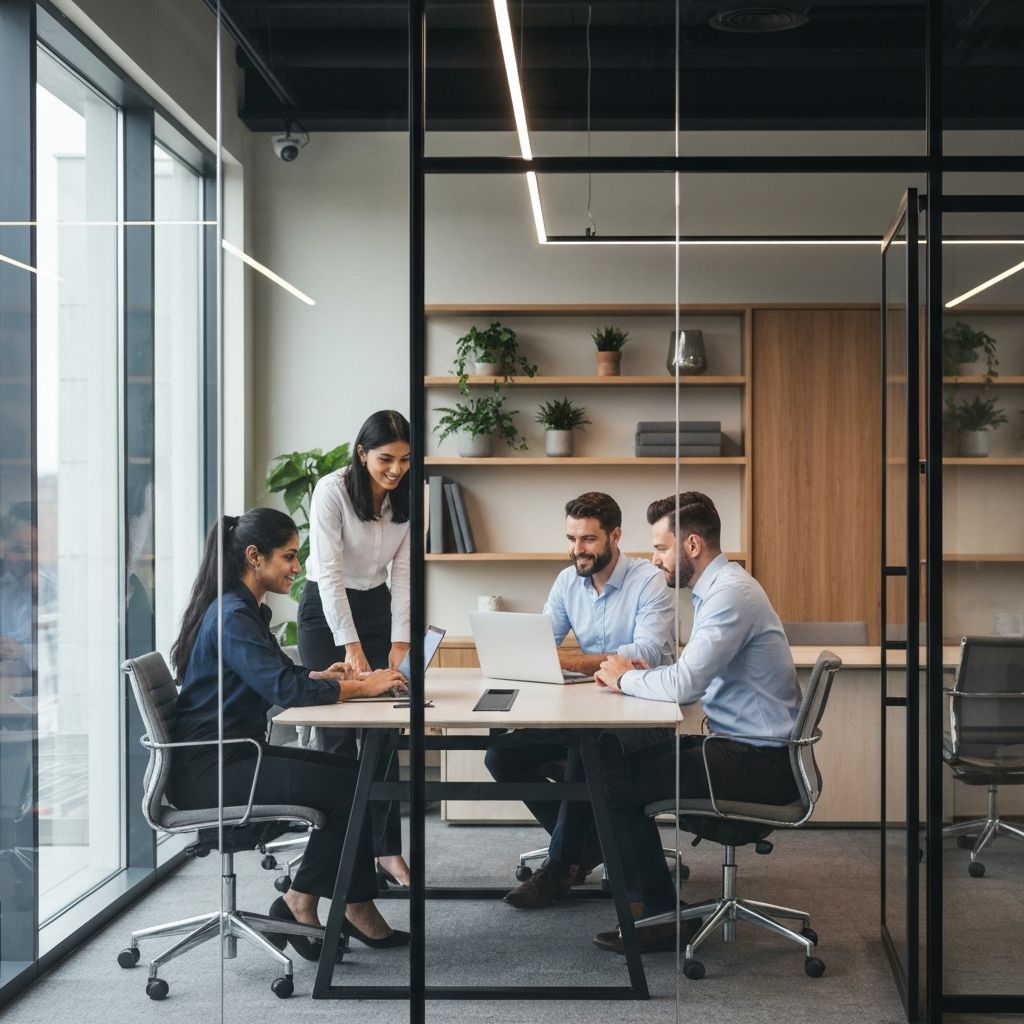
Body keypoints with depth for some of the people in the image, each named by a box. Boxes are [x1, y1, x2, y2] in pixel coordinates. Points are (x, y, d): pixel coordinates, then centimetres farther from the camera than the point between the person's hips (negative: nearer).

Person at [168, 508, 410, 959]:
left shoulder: (245, 610, 15)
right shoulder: (232, 617, -18)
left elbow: (276, 675, 23)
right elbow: (282, 689, -27)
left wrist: (322, 676, 4)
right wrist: (362, 687, -19)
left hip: (234, 757, 10)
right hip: (208, 771, -10)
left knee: (354, 772, 3)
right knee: (347, 788, -16)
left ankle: (357, 908, 2)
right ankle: (300, 903, -1)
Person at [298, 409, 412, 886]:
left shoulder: (411, 497, -8)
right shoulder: (332, 490, -21)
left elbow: (403, 571, -5)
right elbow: (329, 572, -23)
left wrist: (399, 641, -12)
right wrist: (350, 646, -28)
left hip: (375, 606, 4)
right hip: (324, 609, -4)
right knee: (338, 732, -4)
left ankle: (387, 849, 4)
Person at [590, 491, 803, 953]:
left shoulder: (730, 593, -19)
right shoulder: (720, 587, 14)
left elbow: (684, 684, -27)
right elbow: (696, 675, 19)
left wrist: (626, 678, -8)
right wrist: (641, 673, 1)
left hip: (758, 762, -10)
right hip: (743, 745, 10)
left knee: (615, 780, -13)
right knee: (619, 753, 10)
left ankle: (664, 915, -1)